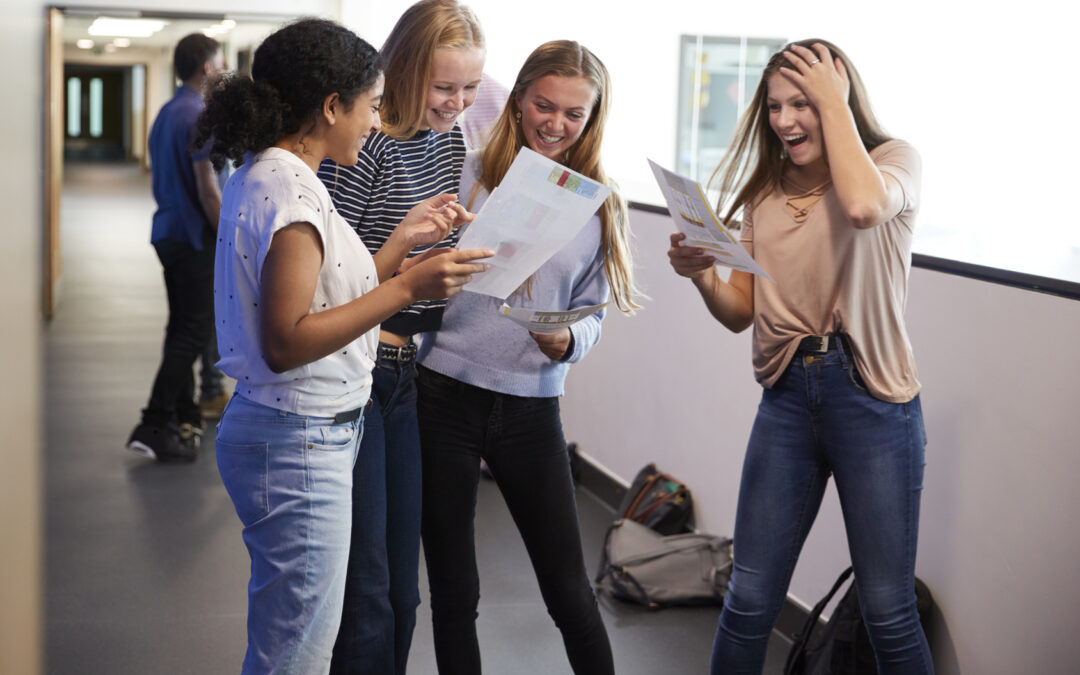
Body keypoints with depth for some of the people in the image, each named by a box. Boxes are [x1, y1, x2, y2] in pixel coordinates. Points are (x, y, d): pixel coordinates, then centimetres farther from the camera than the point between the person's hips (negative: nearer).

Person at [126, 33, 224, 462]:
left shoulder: (166, 113, 14)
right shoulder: (198, 116, -16)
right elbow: (207, 188, -19)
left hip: (168, 231, 10)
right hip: (194, 236, -10)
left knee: (183, 329, 14)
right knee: (194, 333, -7)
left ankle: (185, 417, 20)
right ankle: (154, 426, -9)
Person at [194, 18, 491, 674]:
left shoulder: (265, 176, 12)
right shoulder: (290, 190, -20)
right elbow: (286, 343, -25)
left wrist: (406, 239, 10)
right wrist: (406, 287, -24)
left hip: (315, 435, 11)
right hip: (299, 443, -11)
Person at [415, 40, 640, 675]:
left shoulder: (600, 206, 6)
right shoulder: (467, 175, -2)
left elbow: (592, 313, 6)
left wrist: (565, 342, -14)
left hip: (532, 406, 1)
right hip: (445, 397, -1)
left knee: (570, 589, 7)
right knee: (454, 592, 10)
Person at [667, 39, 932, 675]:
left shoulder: (895, 159, -2)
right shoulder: (765, 190, 11)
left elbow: (863, 205, -28)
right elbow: (740, 313, 12)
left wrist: (834, 103, -14)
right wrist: (701, 274, -10)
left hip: (871, 400, -4)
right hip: (788, 399, 4)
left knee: (888, 611, 2)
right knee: (749, 600, 6)